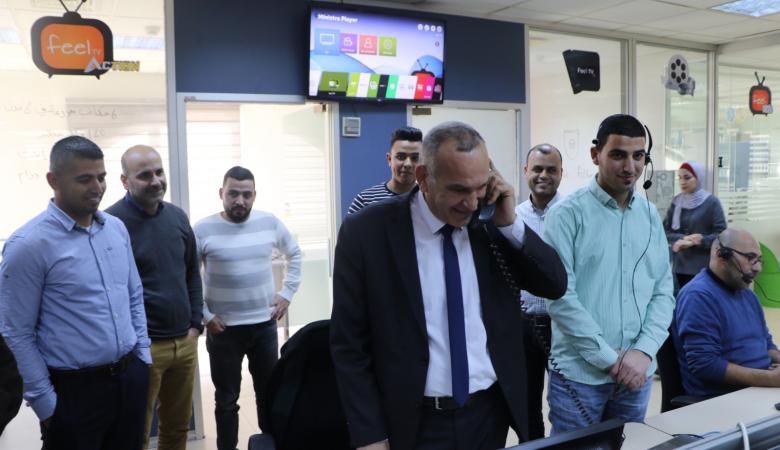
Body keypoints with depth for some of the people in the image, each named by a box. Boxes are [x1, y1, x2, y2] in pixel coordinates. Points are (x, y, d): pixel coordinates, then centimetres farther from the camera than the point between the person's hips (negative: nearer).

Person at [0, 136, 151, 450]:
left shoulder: (117, 228, 4)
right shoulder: (27, 245, -13)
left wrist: (142, 354, 9)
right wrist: (45, 402, -10)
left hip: (131, 376, 5)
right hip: (75, 389, -5)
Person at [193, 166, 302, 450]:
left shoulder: (270, 223, 0)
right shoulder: (203, 230, -10)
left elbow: (294, 254, 14)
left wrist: (287, 293, 6)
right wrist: (204, 315, -8)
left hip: (265, 324, 3)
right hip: (223, 328, -3)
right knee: (227, 398, 11)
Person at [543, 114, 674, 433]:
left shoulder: (650, 215, 7)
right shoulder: (568, 213, -10)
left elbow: (663, 291, 7)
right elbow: (560, 296, -15)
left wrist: (644, 350, -7)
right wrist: (609, 358, -14)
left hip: (637, 374, 5)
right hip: (580, 374, -5)